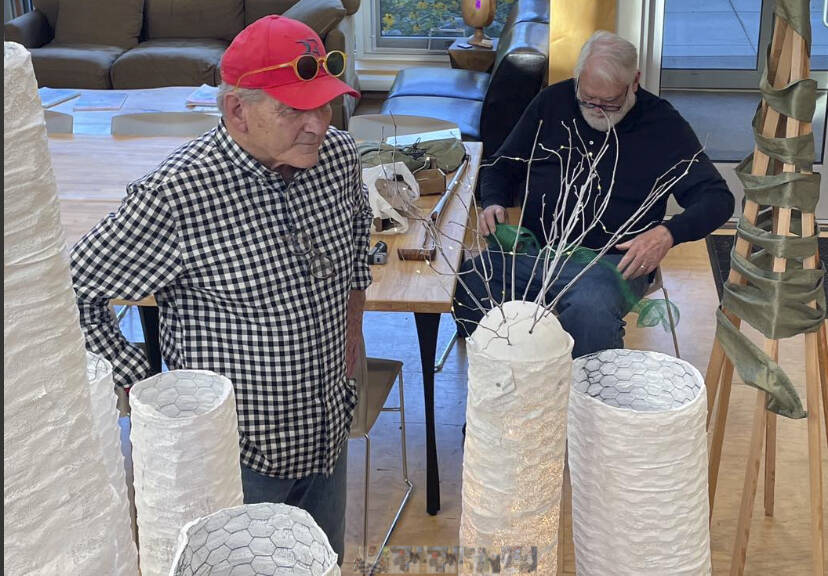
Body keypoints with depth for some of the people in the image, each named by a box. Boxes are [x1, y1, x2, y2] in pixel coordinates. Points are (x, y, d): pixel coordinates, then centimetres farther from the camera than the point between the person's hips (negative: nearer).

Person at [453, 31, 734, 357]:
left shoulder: (663, 124, 2)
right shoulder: (553, 102, 12)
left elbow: (717, 198, -1)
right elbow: (502, 167, 21)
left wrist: (667, 233, -21)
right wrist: (493, 203, -3)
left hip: (610, 259, -3)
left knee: (591, 312, -39)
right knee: (466, 287, -27)